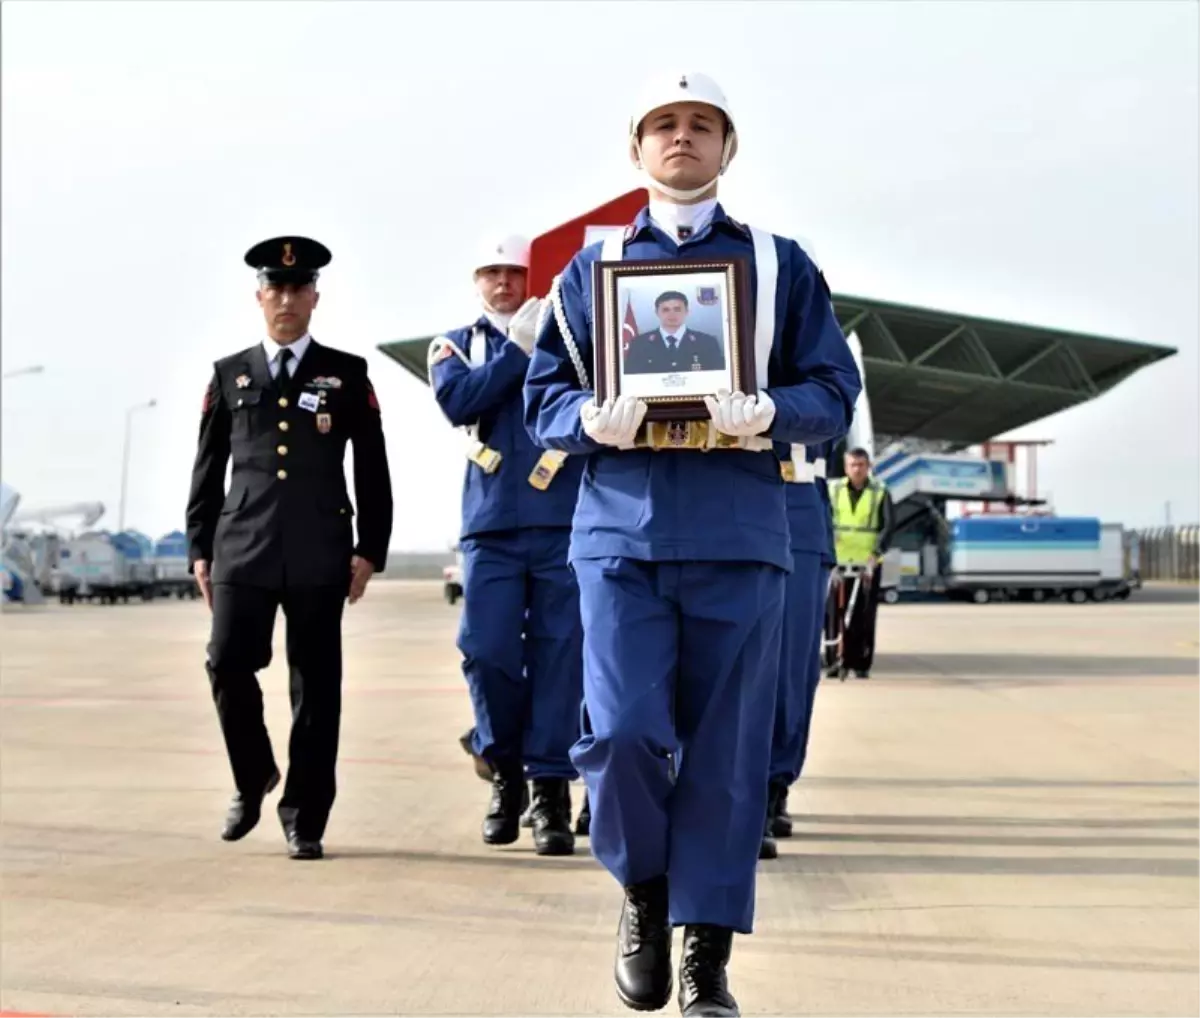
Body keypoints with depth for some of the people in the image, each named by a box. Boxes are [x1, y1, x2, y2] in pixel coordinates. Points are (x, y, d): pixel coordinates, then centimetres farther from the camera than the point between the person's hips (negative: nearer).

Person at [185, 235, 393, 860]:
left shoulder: (347, 375, 9)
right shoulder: (229, 375, 14)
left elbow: (373, 470, 6)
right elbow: (207, 470, 14)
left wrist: (369, 550, -1)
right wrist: (200, 549, 7)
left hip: (319, 556, -1)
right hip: (243, 550, 1)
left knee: (315, 684, 1)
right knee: (228, 664, -7)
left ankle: (304, 818, 10)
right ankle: (252, 778, 20)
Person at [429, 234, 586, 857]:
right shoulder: (455, 345, 16)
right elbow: (457, 401, -5)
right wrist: (517, 350, -6)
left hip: (563, 520, -1)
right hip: (490, 525, 1)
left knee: (558, 655, -2)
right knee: (486, 651, -3)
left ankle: (550, 788, 6)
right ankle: (504, 772, 18)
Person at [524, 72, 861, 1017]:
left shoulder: (779, 264, 11)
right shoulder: (591, 266, 14)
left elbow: (834, 394, 6)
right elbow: (545, 397, 10)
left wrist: (765, 413, -16)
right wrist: (595, 418, -13)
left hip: (739, 539, 0)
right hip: (621, 533, 0)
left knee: (726, 753, 1)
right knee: (623, 733, -12)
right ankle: (644, 892, 17)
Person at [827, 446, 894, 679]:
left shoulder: (880, 492, 4)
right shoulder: (834, 490, 8)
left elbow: (888, 526, -3)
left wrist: (877, 553, -16)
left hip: (868, 563, -1)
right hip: (838, 561, 1)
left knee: (864, 615, 0)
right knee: (836, 612, -1)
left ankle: (861, 663, 6)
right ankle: (838, 659, 8)